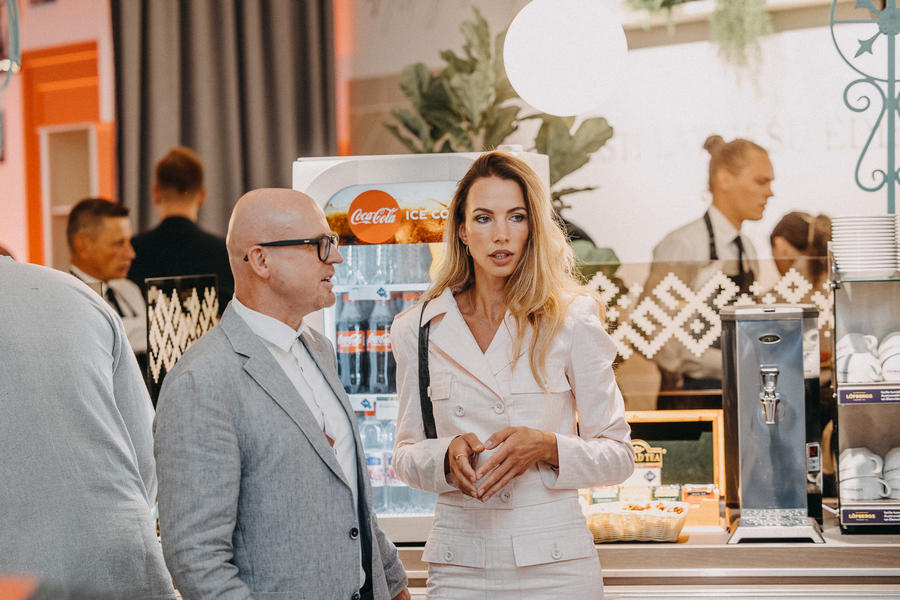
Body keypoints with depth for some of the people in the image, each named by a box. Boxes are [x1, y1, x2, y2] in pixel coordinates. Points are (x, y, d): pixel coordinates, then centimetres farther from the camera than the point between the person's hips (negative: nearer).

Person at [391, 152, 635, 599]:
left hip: (556, 564, -1)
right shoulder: (418, 330, 4)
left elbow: (618, 456, 1)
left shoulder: (572, 322, -2)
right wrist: (448, 456, -11)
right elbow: (406, 456, 10)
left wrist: (547, 447, -16)